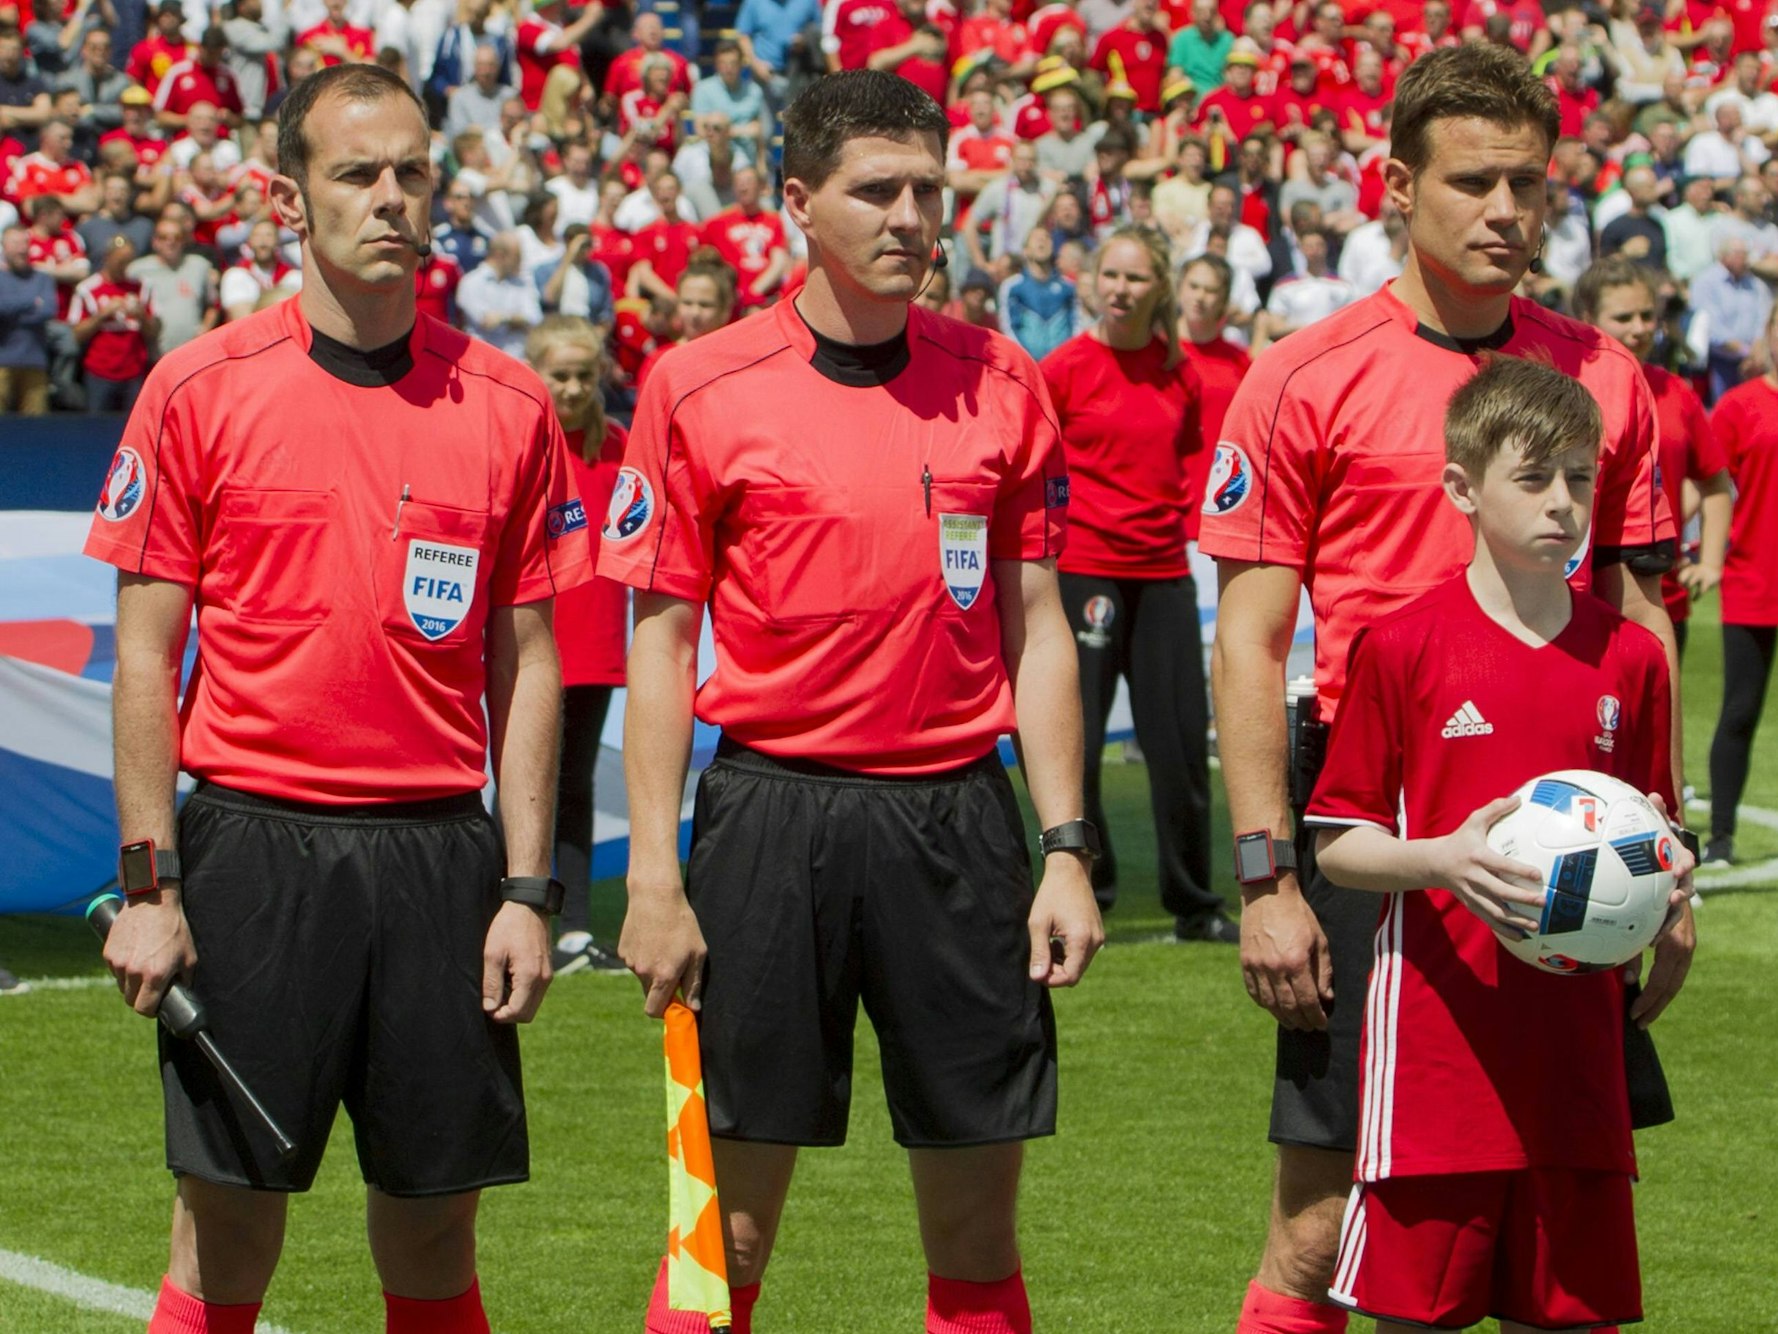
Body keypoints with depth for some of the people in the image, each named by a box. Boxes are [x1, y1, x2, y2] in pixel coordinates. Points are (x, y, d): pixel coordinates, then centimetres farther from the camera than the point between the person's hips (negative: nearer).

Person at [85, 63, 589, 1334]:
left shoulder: (507, 406, 6)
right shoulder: (199, 393, 0)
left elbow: (526, 665, 9)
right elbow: (147, 656, 1)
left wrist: (527, 890, 2)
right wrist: (150, 886, -5)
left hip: (440, 849, 2)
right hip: (252, 841, -2)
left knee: (435, 1232, 6)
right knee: (226, 1228, 1)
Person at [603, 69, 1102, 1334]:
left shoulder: (1002, 383, 7)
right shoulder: (701, 388, -1)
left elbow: (1036, 627, 10)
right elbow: (661, 642, 0)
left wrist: (1066, 851, 3)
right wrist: (654, 875, -6)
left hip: (956, 817, 2)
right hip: (773, 812, -2)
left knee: (978, 1231, 5)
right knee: (729, 1225, 1)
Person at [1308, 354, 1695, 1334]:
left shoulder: (1628, 660, 9)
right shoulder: (1403, 648, -3)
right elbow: (1336, 845, -1)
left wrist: (1663, 873, -5)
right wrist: (1442, 858, -20)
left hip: (1576, 1049, 4)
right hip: (1436, 1041, -4)